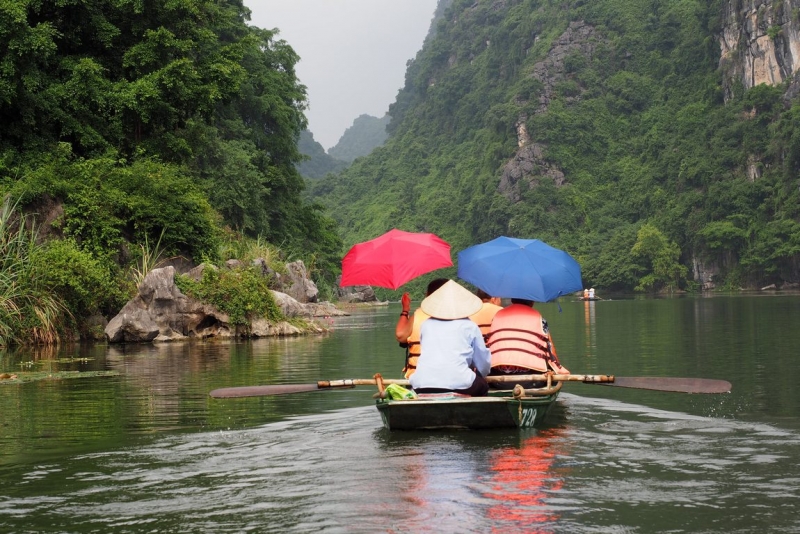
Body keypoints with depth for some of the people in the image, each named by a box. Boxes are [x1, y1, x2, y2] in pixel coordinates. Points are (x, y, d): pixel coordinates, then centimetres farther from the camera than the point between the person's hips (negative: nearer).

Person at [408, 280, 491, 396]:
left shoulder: (426, 324, 21)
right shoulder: (470, 326, 13)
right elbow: (483, 362, 19)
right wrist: (480, 375, 41)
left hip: (422, 384, 3)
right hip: (458, 382, -3)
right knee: (483, 385, 26)